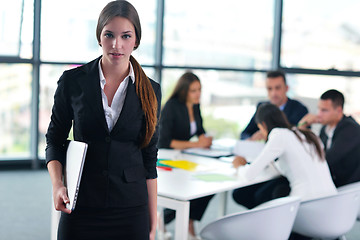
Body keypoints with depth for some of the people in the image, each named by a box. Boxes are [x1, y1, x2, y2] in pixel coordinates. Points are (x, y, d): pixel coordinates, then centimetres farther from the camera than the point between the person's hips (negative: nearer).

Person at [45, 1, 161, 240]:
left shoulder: (149, 91, -1)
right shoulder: (73, 81, -3)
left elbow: (149, 159, 3)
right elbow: (55, 140, 6)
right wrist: (57, 184, -12)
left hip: (131, 209, 1)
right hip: (80, 207, 0)